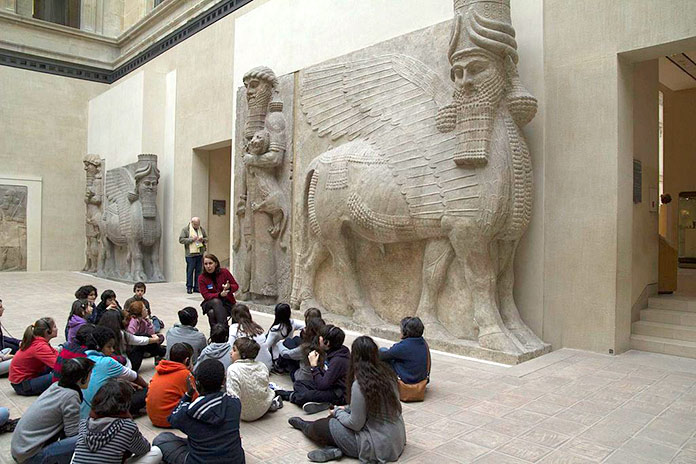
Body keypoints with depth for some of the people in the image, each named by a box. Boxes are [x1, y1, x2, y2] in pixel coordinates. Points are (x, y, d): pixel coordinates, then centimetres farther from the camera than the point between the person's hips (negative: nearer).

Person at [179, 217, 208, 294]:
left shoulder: (202, 229, 14)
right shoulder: (185, 229, 0)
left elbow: (206, 238, 20)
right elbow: (181, 239, -7)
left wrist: (203, 239, -3)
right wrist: (191, 239, -15)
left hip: (200, 253, 4)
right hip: (190, 254, -4)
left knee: (198, 271, 6)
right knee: (190, 271, -4)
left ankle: (197, 287, 14)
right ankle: (189, 287, 5)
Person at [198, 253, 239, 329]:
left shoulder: (224, 272, -5)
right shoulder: (201, 278, -5)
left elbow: (236, 286, 2)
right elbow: (206, 295, -10)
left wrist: (229, 287, -23)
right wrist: (219, 295, -27)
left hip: (227, 303, -1)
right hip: (210, 303, 1)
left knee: (213, 312, -31)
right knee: (216, 301, -34)